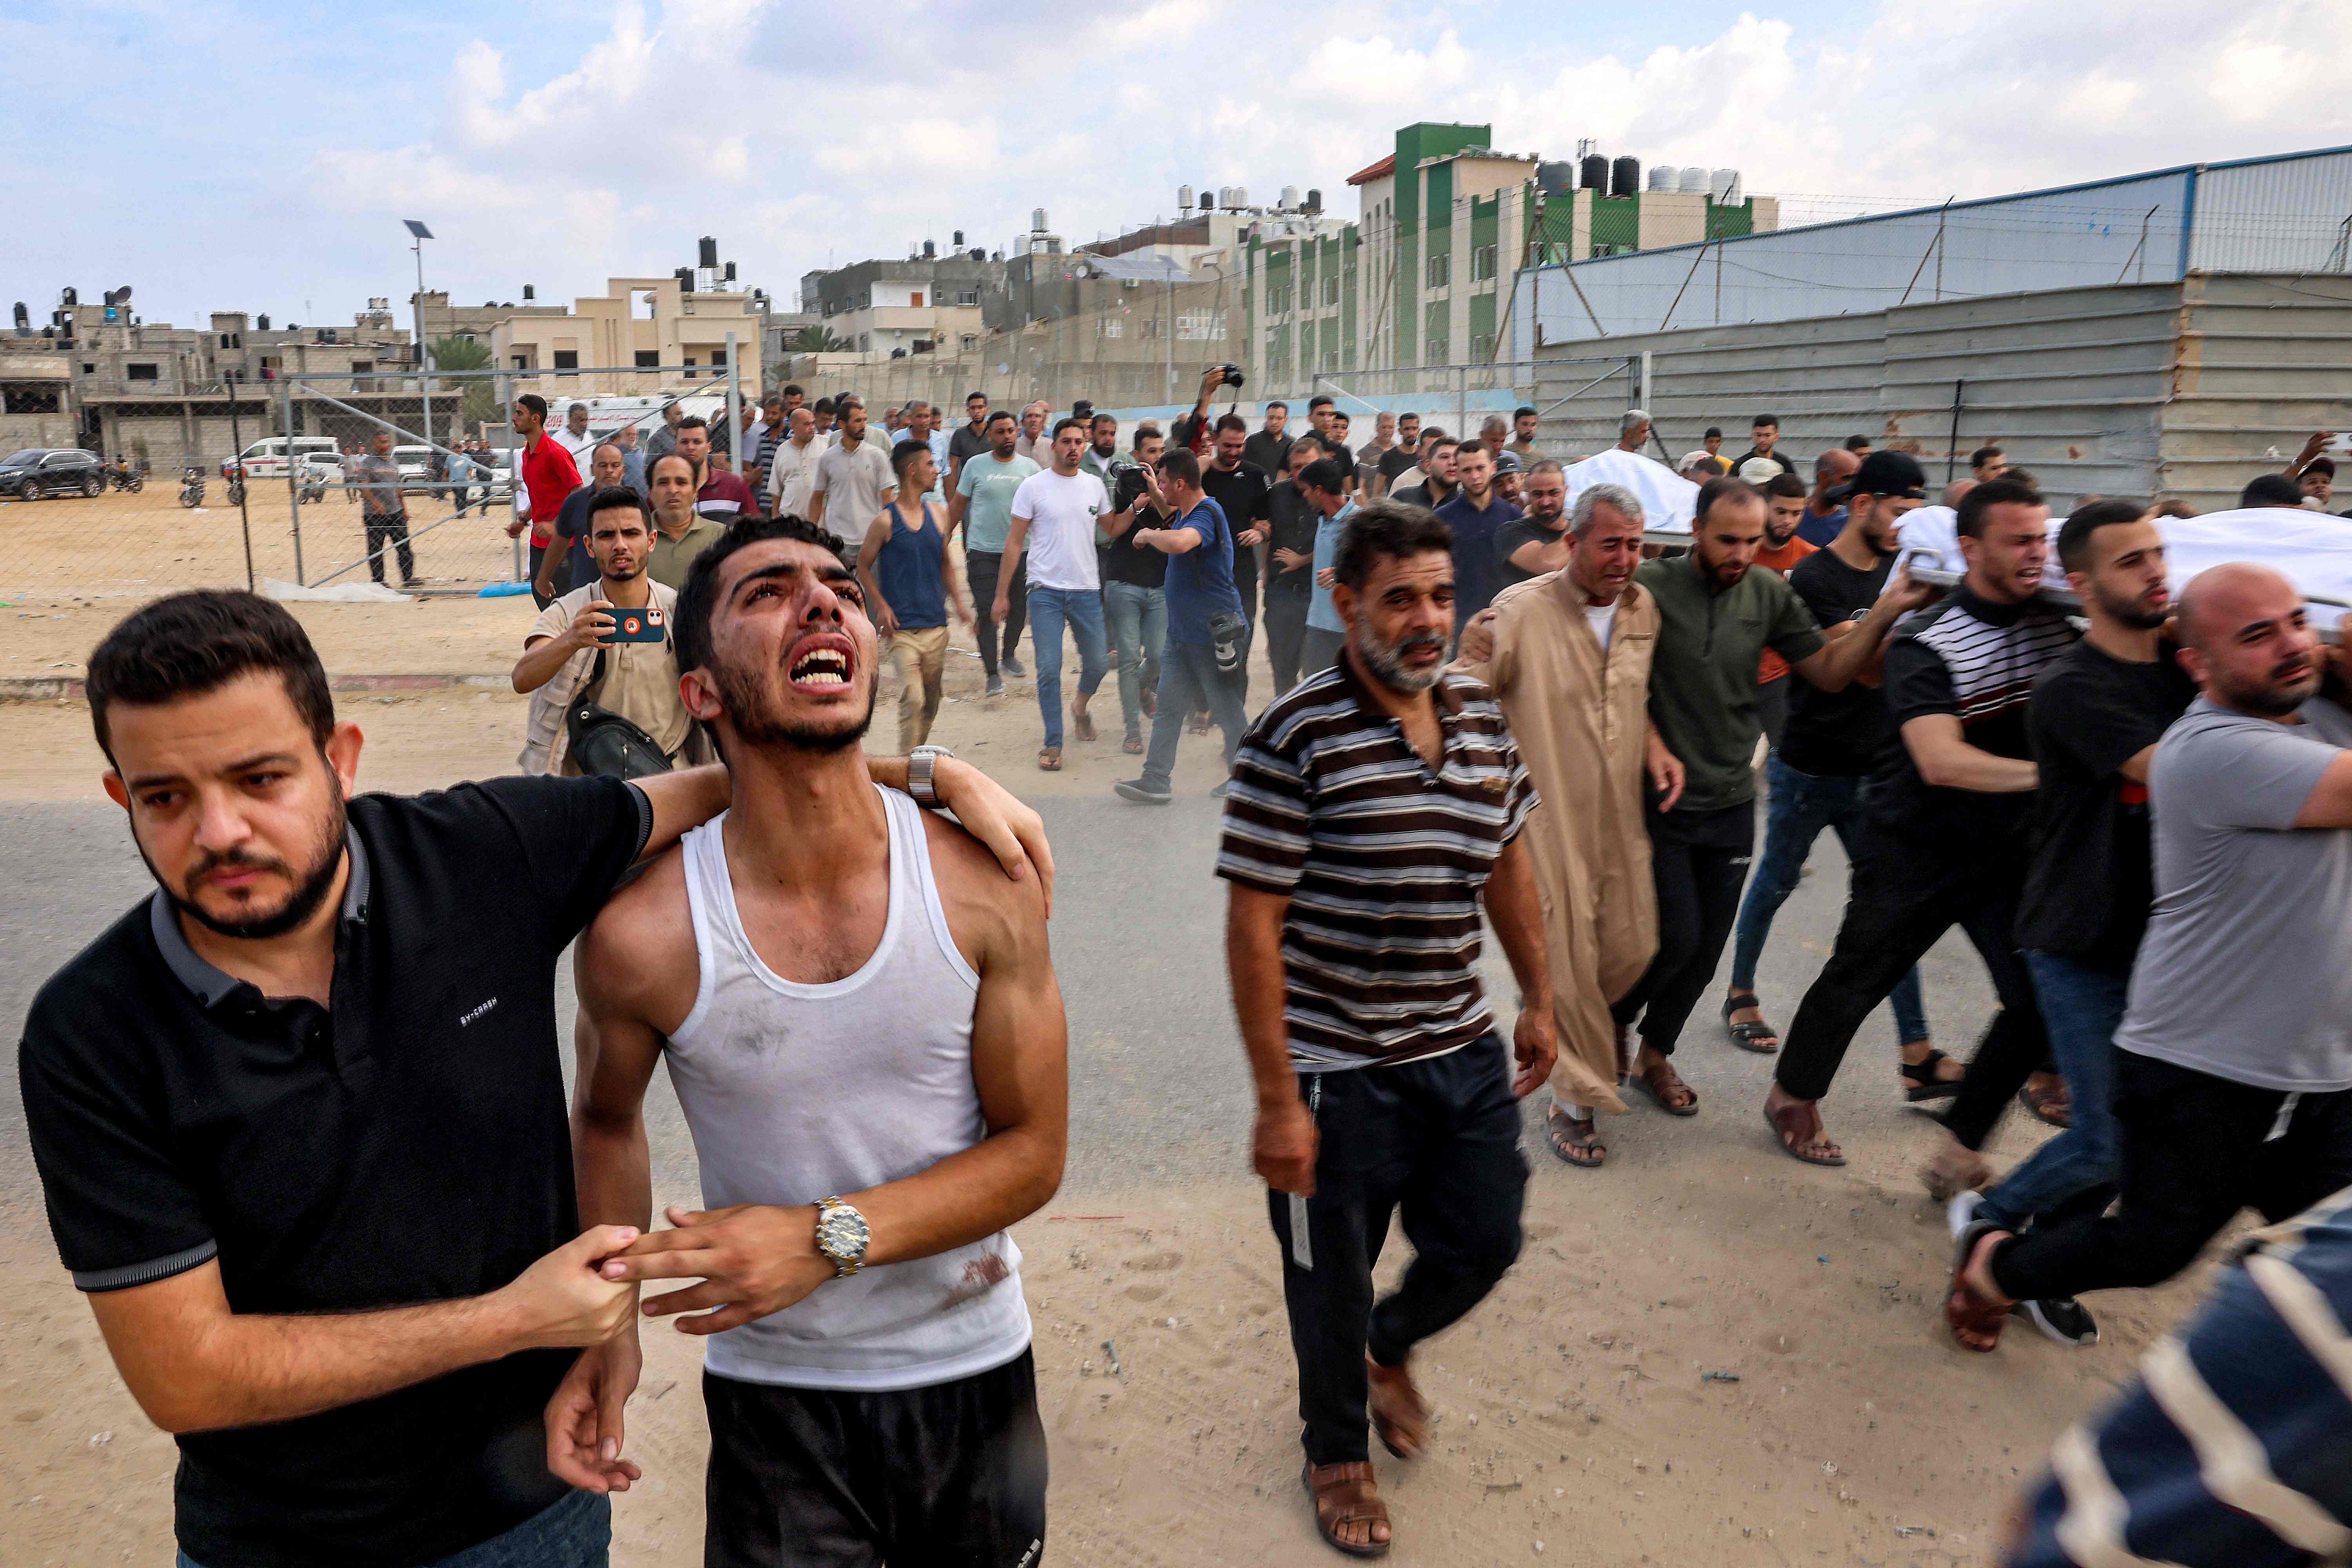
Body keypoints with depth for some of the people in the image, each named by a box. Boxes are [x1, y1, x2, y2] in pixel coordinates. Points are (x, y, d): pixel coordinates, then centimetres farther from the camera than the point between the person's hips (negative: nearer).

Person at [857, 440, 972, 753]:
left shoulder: (936, 513, 8)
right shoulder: (886, 521, -7)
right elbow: (863, 566, 1)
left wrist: (958, 604, 8)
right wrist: (881, 606, -10)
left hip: (936, 624, 6)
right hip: (902, 627, -6)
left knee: (932, 699, 13)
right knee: (913, 698, -14)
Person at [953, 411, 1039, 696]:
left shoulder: (1030, 468, 4)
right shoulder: (976, 466, 1)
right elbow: (958, 505, 7)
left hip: (1019, 551, 2)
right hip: (983, 551, -2)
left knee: (1018, 609, 12)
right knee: (987, 613, -6)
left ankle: (1009, 656, 36)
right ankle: (992, 674, -2)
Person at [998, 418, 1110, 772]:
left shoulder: (1095, 485, 7)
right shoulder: (1034, 486, -3)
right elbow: (1015, 542, -2)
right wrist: (1002, 594, -3)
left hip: (1087, 590, 3)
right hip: (1046, 591, -3)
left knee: (1098, 663, 9)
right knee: (1049, 669, -5)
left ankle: (1080, 706, 41)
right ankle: (1053, 744, 5)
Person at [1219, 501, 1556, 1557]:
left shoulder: (1481, 713, 1)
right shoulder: (1298, 736, -20)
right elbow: (1253, 925, -19)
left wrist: (1539, 999, 16)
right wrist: (1277, 1100, -19)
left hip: (1465, 1055, 6)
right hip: (1339, 1073, -5)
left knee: (1483, 1242, 17)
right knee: (1333, 1282, 13)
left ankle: (1389, 1347, 51)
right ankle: (1337, 1449, 42)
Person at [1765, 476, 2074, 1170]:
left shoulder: (2058, 624, -2)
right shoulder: (1928, 645, -19)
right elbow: (1941, 760, -31)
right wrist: (2047, 773, -40)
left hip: (2009, 845, 5)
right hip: (1916, 846, -5)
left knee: (2040, 1000, -2)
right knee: (1858, 979, 11)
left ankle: (1962, 1146, 15)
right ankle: (1793, 1098, 35)